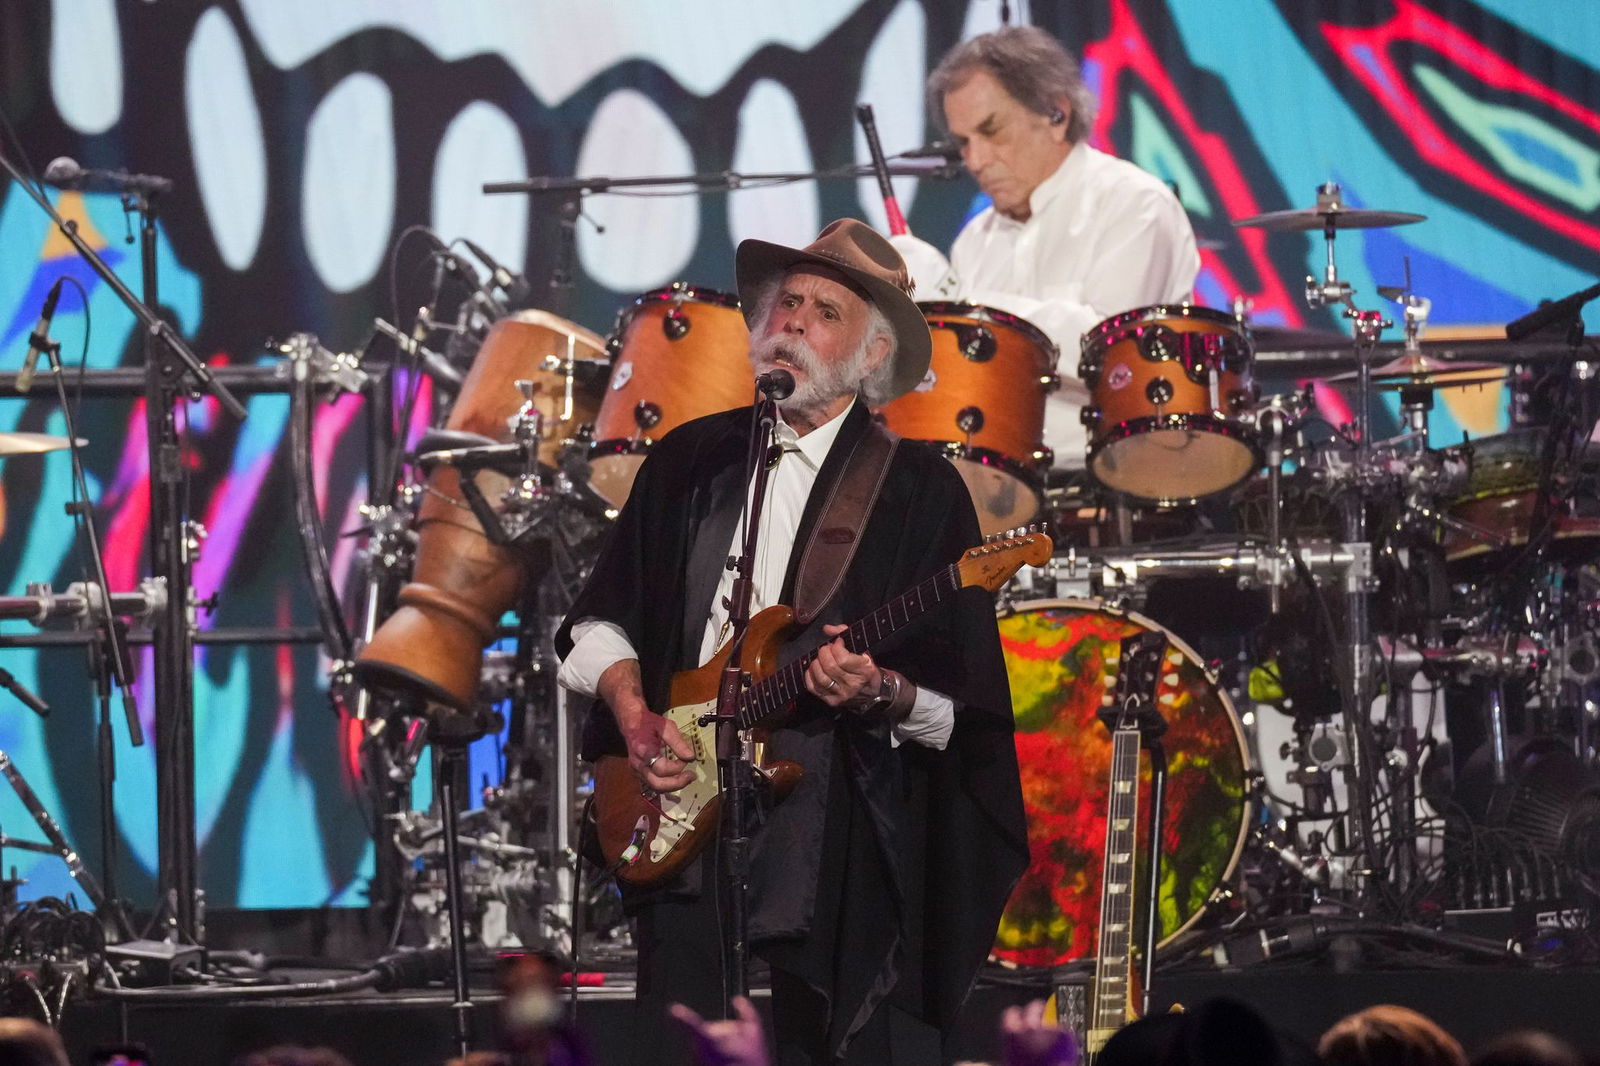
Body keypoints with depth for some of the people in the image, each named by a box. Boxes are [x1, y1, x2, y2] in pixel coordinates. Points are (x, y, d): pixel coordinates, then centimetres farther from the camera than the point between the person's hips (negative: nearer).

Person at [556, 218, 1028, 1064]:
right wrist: (634, 714, 1)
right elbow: (599, 619, 19)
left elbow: (960, 708, -1)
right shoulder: (692, 460, 14)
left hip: (847, 860, -3)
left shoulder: (919, 491, 1)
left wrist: (881, 693, -21)